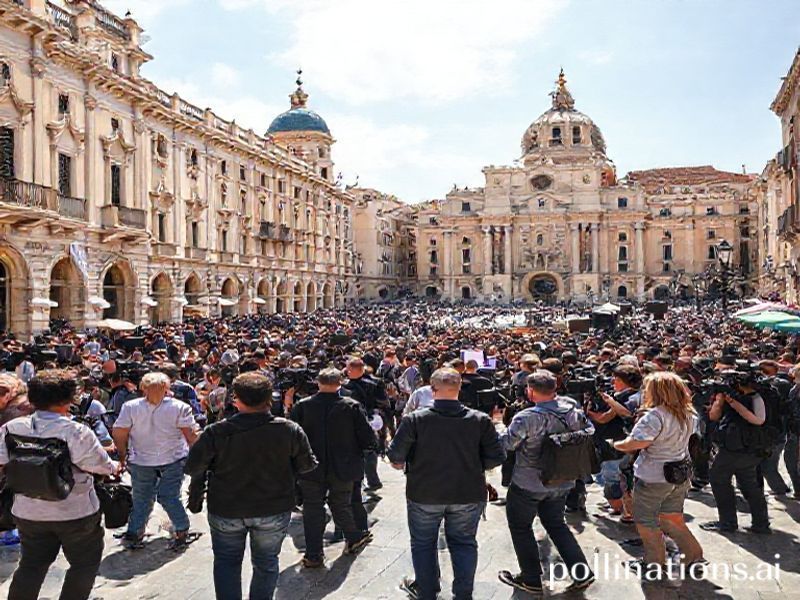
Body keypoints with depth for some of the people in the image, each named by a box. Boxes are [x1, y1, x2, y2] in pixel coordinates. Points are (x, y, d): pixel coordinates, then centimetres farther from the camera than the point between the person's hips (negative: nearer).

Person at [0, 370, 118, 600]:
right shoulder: (76, 432, -22)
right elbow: (102, 466, -15)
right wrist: (115, 467, 6)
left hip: (29, 512, 5)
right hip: (76, 512, -5)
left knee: (31, 564, 21)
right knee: (84, 563, 15)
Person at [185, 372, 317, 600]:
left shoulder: (216, 432, -19)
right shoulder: (290, 430, -16)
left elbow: (192, 468, -11)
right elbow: (307, 464, -5)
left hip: (226, 510, 0)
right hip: (274, 510, 1)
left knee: (226, 562, 21)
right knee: (266, 562, 20)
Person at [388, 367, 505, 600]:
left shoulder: (414, 419, -16)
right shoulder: (480, 420, -11)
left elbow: (395, 456, -13)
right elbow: (495, 458, -7)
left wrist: (402, 463, 9)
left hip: (425, 494, -1)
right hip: (468, 494, 1)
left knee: (423, 543, 20)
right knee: (464, 543, 20)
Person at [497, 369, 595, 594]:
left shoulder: (527, 417, -25)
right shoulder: (571, 410, -7)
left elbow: (505, 444, -19)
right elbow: (589, 433, 7)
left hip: (528, 484, -6)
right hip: (561, 483, 6)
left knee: (520, 527, 14)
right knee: (556, 525, 23)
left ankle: (531, 579, 21)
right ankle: (582, 572, 19)